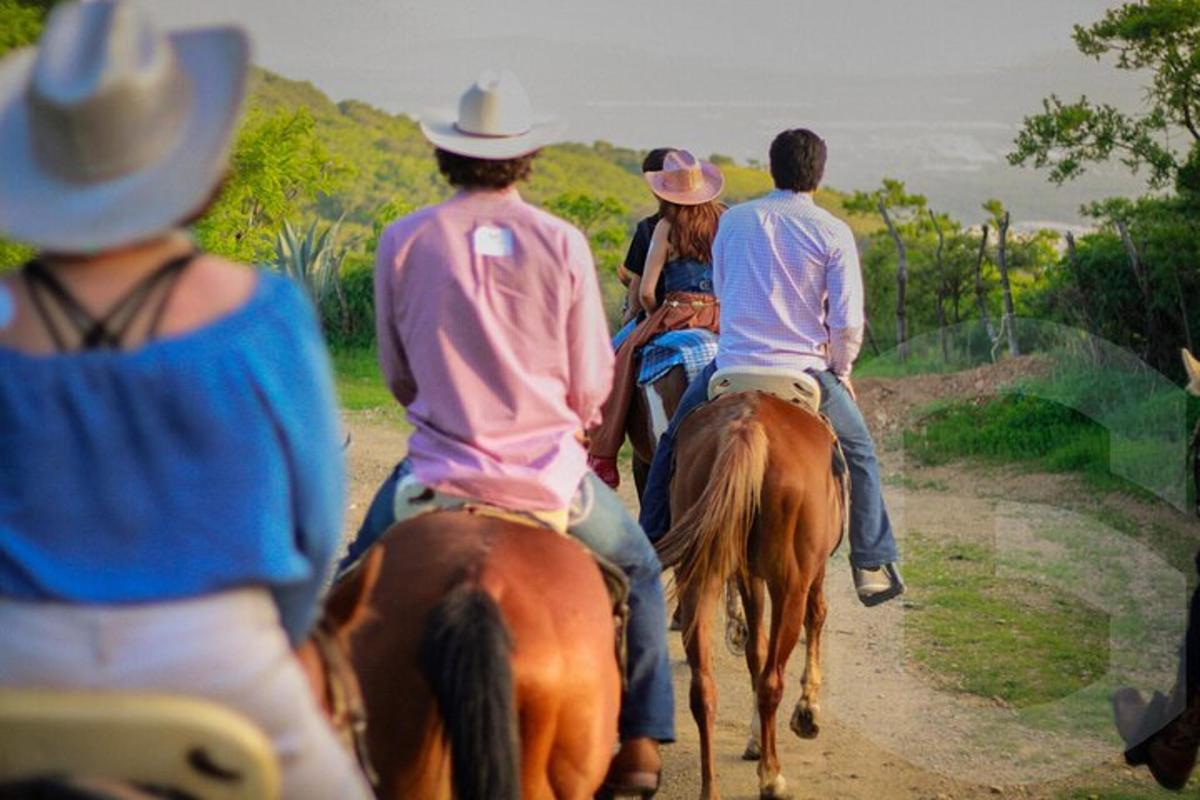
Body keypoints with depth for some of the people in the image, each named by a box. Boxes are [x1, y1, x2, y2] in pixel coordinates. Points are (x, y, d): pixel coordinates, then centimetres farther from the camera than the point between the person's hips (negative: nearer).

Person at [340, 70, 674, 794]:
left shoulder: (403, 241, -4)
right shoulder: (563, 244, -7)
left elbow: (398, 375, 6)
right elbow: (593, 383, -1)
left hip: (440, 467, 1)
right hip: (548, 472, 0)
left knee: (358, 575, 27)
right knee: (640, 570, 25)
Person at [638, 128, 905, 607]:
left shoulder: (734, 220, 5)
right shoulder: (833, 233, -5)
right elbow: (849, 323, -7)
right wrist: (840, 372, 11)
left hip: (733, 365, 1)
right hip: (805, 369, -1)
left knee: (673, 442, 23)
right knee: (859, 451, 20)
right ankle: (873, 566, 18)